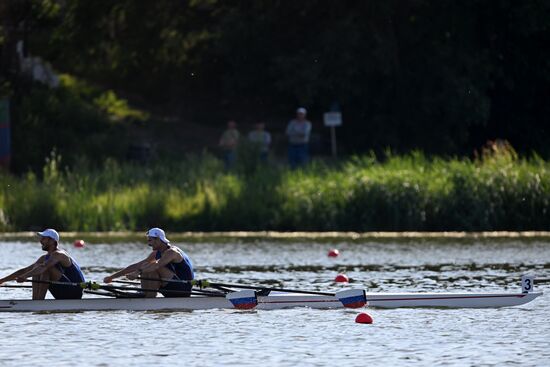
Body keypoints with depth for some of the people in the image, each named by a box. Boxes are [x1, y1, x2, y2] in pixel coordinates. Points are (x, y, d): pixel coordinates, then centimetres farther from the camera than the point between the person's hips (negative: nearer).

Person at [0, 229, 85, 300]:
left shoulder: (58, 254, -17)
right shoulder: (45, 258, 12)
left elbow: (43, 267, -36)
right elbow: (25, 270, 13)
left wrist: (25, 276, -49)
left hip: (75, 292, -9)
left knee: (46, 269, -24)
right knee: (36, 269, 2)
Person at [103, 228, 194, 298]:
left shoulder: (171, 252, -18)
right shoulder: (156, 253, 8)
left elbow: (157, 264, -37)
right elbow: (136, 266, 7)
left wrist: (137, 272, -50)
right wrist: (112, 277, 2)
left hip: (183, 289, -9)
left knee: (154, 268, -24)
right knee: (145, 268, 1)